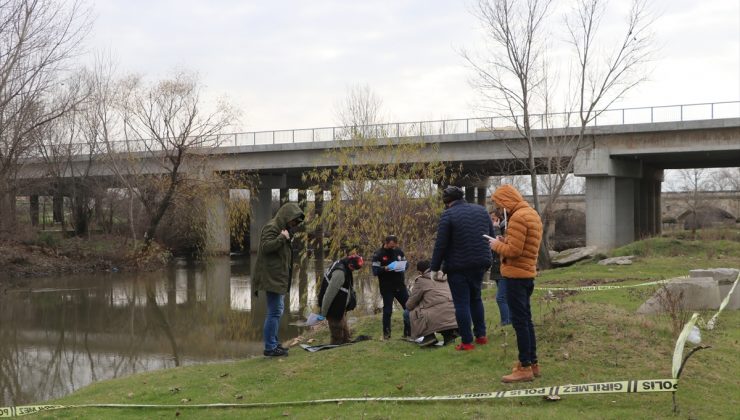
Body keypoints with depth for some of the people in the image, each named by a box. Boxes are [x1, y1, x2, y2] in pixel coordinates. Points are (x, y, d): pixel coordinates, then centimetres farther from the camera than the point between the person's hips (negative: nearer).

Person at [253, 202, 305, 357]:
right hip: (272, 278, -11)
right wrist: (282, 238, -23)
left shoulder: (283, 229, 19)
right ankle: (270, 347, -6)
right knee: (275, 312, -10)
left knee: (276, 311, 16)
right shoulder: (271, 227, -12)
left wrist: (289, 241, 10)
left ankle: (273, 343, 25)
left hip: (278, 278, 11)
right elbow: (266, 246, -25)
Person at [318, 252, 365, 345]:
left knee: (346, 337, 19)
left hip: (339, 309, 10)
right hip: (334, 310, -10)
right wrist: (323, 313, -20)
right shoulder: (340, 272, -27)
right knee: (338, 338, -2)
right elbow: (329, 294, -26)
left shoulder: (340, 264, 4)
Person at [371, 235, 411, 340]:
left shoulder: (399, 251, 6)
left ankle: (408, 331, 15)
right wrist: (385, 268, -30)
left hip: (400, 285, 5)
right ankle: (386, 333, 9)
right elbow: (375, 271, -14)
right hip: (387, 288, -5)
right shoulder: (378, 254, -9)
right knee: (387, 310, -2)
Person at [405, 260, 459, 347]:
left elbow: (409, 305, 7)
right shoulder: (444, 278, 24)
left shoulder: (420, 280, 6)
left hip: (438, 317, -6)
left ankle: (429, 336, 1)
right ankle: (449, 333, 15)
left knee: (407, 313, 12)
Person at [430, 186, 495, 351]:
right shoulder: (481, 210, 7)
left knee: (461, 303, 1)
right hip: (479, 264, 6)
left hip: (458, 266, -6)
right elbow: (492, 237, 12)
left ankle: (467, 341, 1)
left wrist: (435, 268, -6)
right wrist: (486, 260, 22)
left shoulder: (448, 215, -11)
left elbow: (440, 244, -13)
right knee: (476, 298, 22)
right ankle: (481, 335, 23)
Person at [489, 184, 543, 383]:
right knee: (526, 320, 16)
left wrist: (497, 245, -5)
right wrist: (505, 242, 7)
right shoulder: (532, 213, 15)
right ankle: (532, 363, 23)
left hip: (516, 275, -10)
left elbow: (514, 251, -21)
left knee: (519, 321, -6)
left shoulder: (518, 218, -17)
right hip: (528, 273, 10)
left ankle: (525, 367, -2)